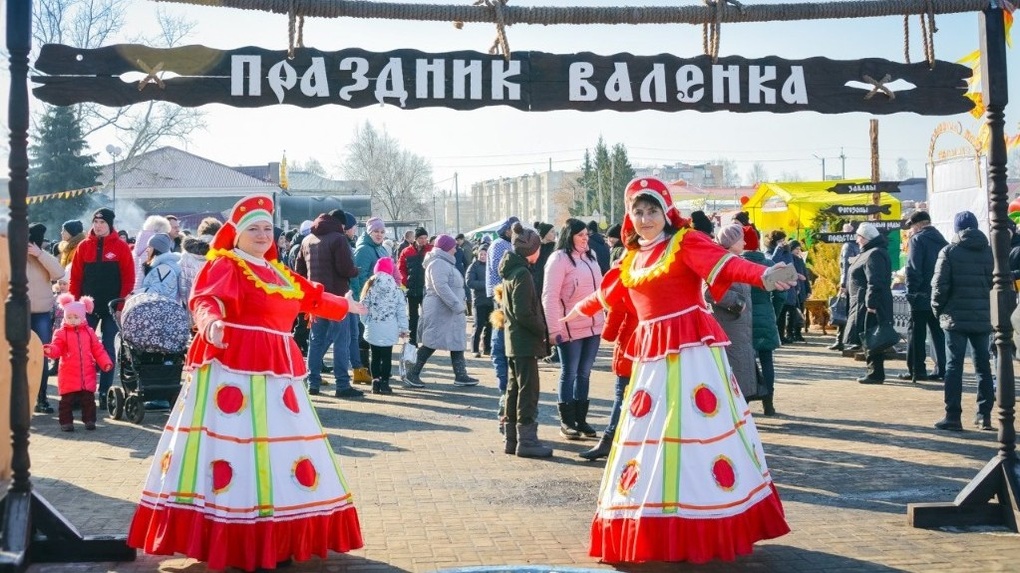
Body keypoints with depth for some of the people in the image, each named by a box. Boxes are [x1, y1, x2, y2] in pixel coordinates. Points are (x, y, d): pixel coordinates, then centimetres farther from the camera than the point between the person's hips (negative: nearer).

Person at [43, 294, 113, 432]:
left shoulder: (89, 332, 8)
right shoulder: (61, 333, 0)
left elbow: (98, 350, 7)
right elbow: (57, 349, -10)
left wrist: (106, 363, -2)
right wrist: (50, 350, -34)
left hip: (87, 375, 2)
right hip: (68, 376, -2)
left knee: (88, 399, 7)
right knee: (67, 400, 2)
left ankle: (89, 420, 17)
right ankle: (66, 422, 10)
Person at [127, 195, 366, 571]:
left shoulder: (276, 271, 20)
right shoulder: (225, 265, -5)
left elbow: (310, 296, 36)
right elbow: (204, 300, -23)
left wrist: (344, 305, 51)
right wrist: (211, 322, -45)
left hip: (275, 368, 9)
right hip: (234, 365, -9)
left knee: (278, 439, 9)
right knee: (236, 437, -11)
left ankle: (273, 539, 16)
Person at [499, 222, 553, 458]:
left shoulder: (511, 271, 13)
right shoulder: (522, 274, -17)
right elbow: (523, 312, -23)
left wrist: (541, 330, 16)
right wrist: (543, 331, -12)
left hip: (513, 341, 10)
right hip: (525, 342, -10)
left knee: (515, 388, 13)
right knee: (528, 390, -5)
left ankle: (511, 438, 19)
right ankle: (527, 440, -3)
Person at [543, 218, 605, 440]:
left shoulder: (590, 257, 12)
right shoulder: (559, 259, -10)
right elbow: (549, 296, -14)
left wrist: (604, 317, 15)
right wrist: (553, 329, -19)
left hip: (594, 326, 7)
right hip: (570, 328, -7)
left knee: (584, 374, 11)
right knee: (569, 374, 2)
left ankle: (581, 419, 19)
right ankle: (566, 422, 10)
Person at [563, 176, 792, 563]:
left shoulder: (686, 242, -5)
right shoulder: (632, 258, 15)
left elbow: (725, 264, -22)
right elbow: (609, 293, 33)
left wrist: (763, 276, -41)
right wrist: (579, 310, 49)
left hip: (690, 346, -7)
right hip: (650, 352, 7)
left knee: (698, 425, -8)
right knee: (646, 432, 7)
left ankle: (707, 530, -2)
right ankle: (651, 532, 16)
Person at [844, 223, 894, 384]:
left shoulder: (874, 254, -15)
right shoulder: (869, 253, 19)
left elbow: (875, 282, -24)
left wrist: (871, 303, -28)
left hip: (870, 306, -11)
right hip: (865, 305, 11)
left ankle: (875, 373, -7)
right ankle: (874, 371, 18)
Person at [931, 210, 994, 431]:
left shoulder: (949, 251, -6)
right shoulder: (988, 251, 7)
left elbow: (940, 285, -9)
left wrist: (938, 309, 4)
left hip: (956, 318, -4)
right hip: (982, 319, 4)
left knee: (954, 366, -1)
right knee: (983, 365, 12)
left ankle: (953, 417, -5)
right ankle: (985, 415, 14)